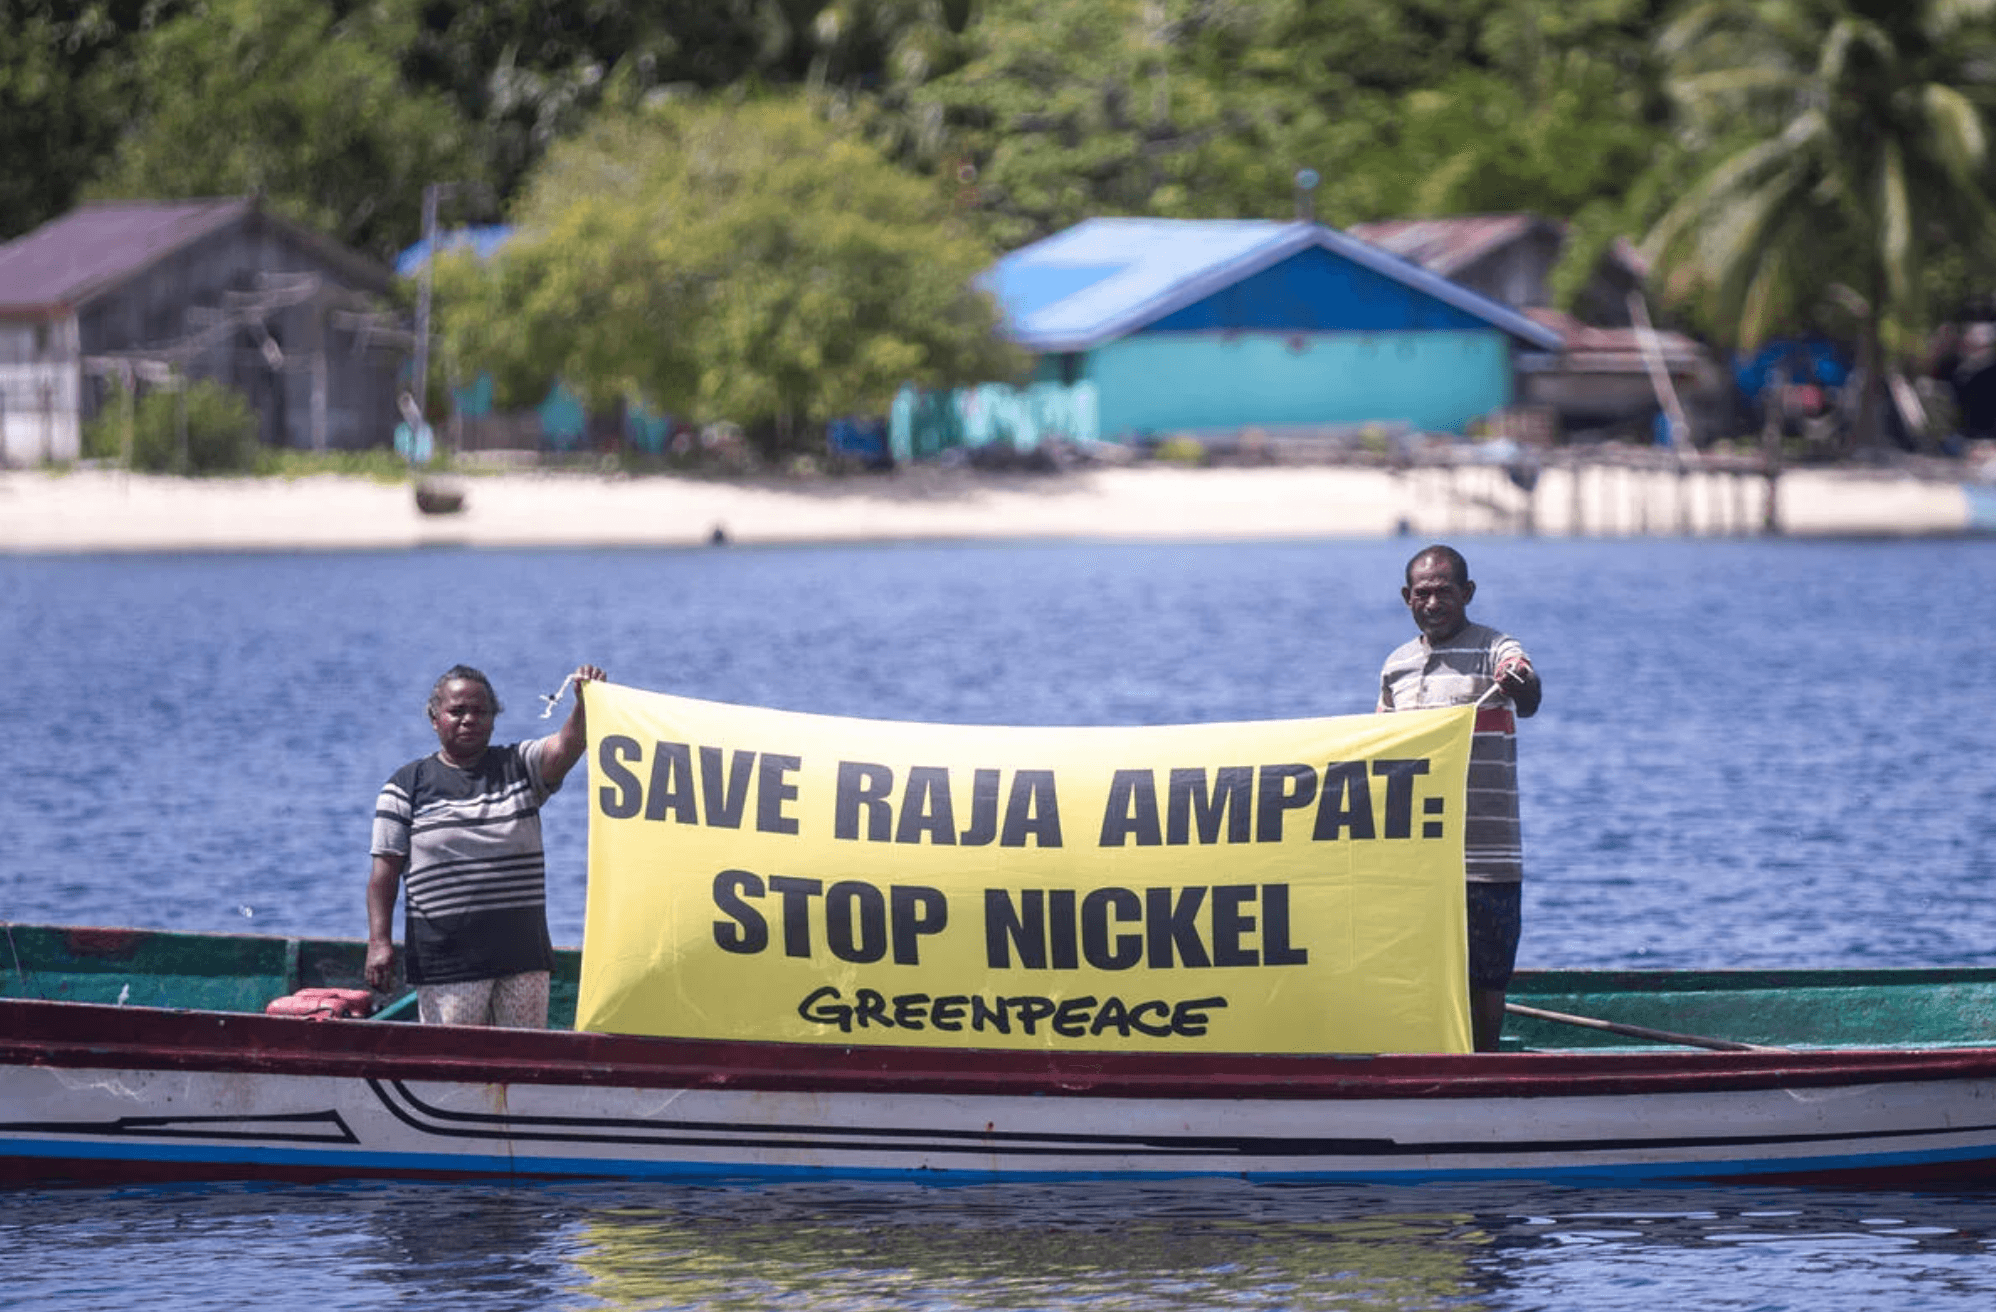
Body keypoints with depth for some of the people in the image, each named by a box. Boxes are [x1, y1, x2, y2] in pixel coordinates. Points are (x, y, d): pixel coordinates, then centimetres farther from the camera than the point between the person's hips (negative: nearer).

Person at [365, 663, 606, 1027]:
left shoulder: (521, 767, 12)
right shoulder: (406, 786, 7)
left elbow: (566, 746, -8)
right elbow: (386, 868, 4)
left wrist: (585, 703, -29)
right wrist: (379, 941, -6)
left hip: (523, 954, 2)